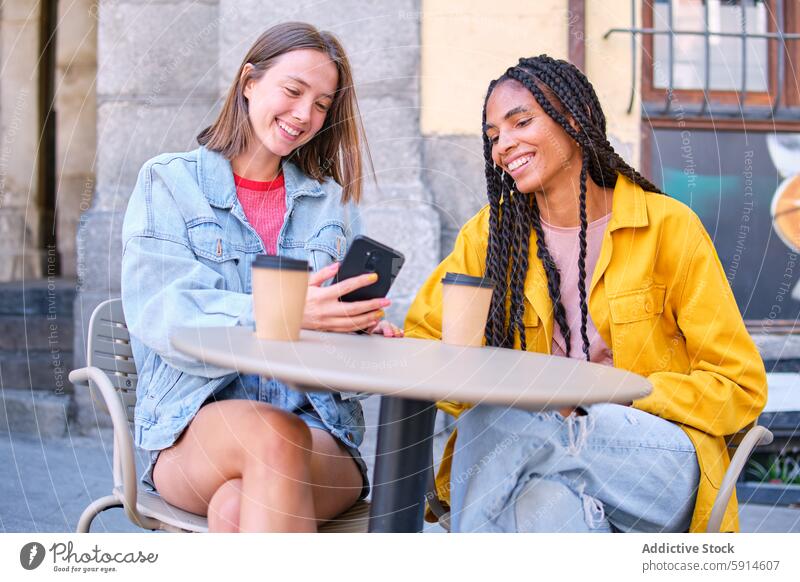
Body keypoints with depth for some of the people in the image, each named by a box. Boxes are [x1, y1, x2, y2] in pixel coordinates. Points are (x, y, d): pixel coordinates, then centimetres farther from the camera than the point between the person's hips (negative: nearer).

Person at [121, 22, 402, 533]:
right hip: (194, 425, -1)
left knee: (236, 509, -32)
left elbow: (350, 317, 12)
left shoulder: (333, 202, 18)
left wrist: (369, 331, -14)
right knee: (273, 434, -36)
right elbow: (160, 313, -8)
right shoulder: (167, 183, 8)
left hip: (319, 427, 2)